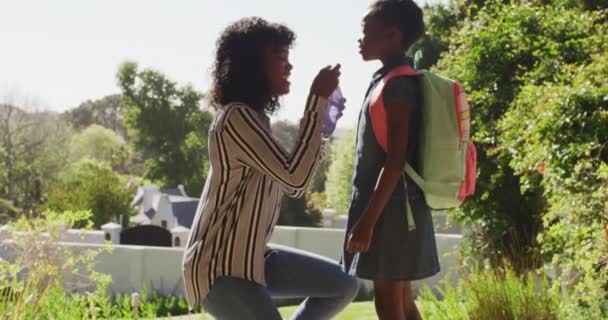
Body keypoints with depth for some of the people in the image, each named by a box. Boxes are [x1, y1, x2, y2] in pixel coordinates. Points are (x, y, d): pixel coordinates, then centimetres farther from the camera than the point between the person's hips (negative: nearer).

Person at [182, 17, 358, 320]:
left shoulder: (254, 117, 14)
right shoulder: (237, 117, -19)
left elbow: (292, 187, 18)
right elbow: (295, 178, -24)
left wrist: (321, 127, 9)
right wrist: (317, 100, -21)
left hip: (251, 257, 10)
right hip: (219, 268, -10)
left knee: (343, 286, 12)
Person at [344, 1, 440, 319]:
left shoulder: (396, 85, -14)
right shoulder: (399, 82, 15)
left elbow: (395, 159, -20)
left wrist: (367, 220, -21)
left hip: (391, 208, -10)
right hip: (397, 207, 10)